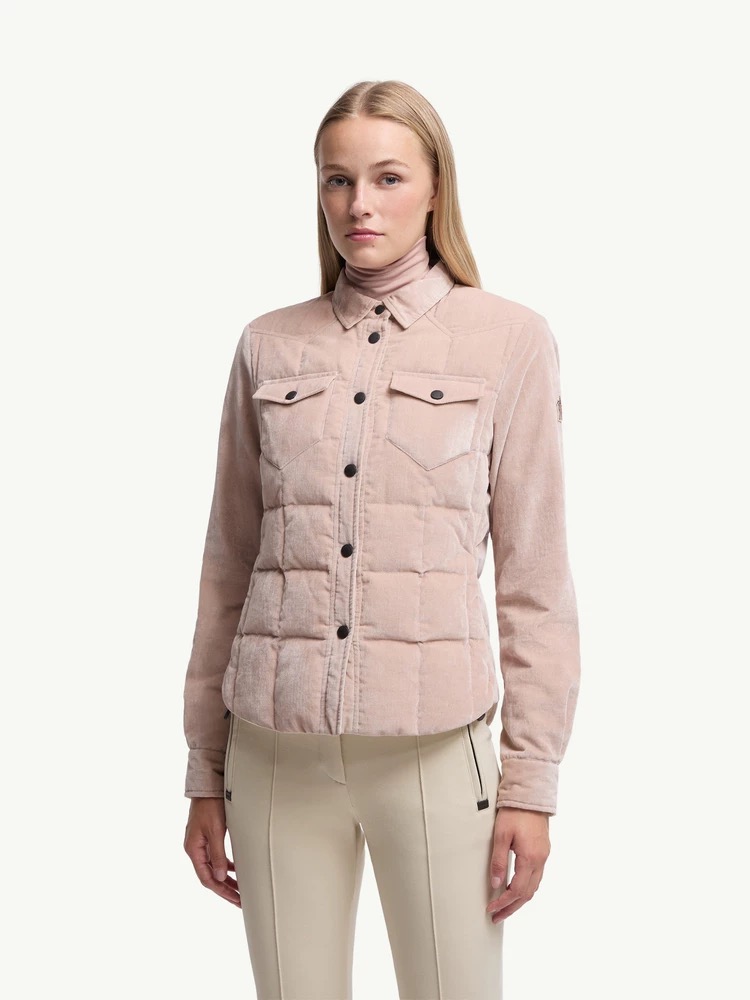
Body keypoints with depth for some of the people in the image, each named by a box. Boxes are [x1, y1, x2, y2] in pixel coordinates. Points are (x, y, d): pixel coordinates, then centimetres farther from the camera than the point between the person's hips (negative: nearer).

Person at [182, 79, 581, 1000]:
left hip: (432, 747, -2)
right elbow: (228, 566, 10)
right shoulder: (268, 346, 7)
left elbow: (534, 576, 0)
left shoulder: (509, 339, 0)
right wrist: (205, 772, 10)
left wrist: (532, 780, -4)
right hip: (278, 750, 2)